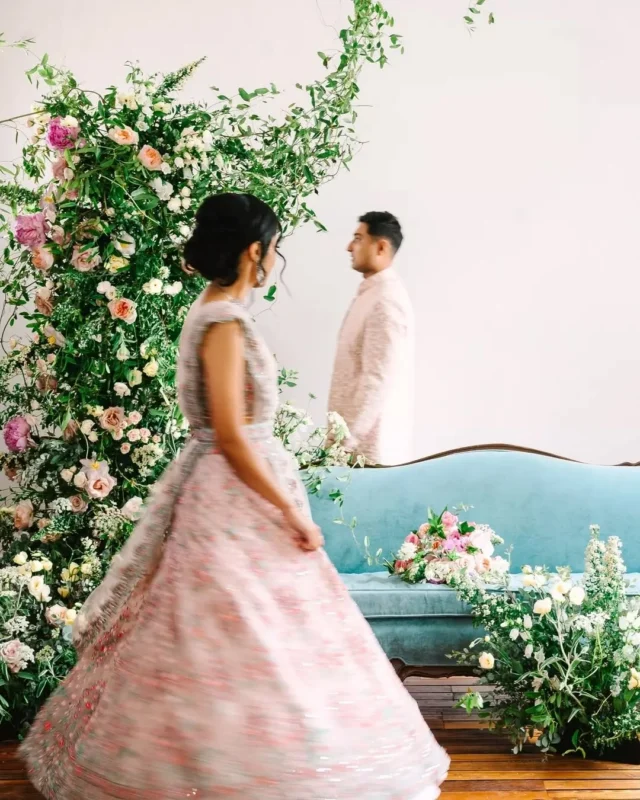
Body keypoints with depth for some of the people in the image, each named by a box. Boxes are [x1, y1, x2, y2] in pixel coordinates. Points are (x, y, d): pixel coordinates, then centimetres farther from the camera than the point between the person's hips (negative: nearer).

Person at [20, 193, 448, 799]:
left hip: (227, 489, 10)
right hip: (235, 493, -10)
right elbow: (231, 437, -21)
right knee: (256, 643, -4)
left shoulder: (214, 311, 11)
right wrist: (291, 512, -16)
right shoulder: (225, 322, -18)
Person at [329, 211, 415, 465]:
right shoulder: (371, 293, 13)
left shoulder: (386, 300, -17)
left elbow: (379, 380, -23)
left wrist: (346, 440, -20)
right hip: (363, 441, 9)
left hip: (369, 446, -9)